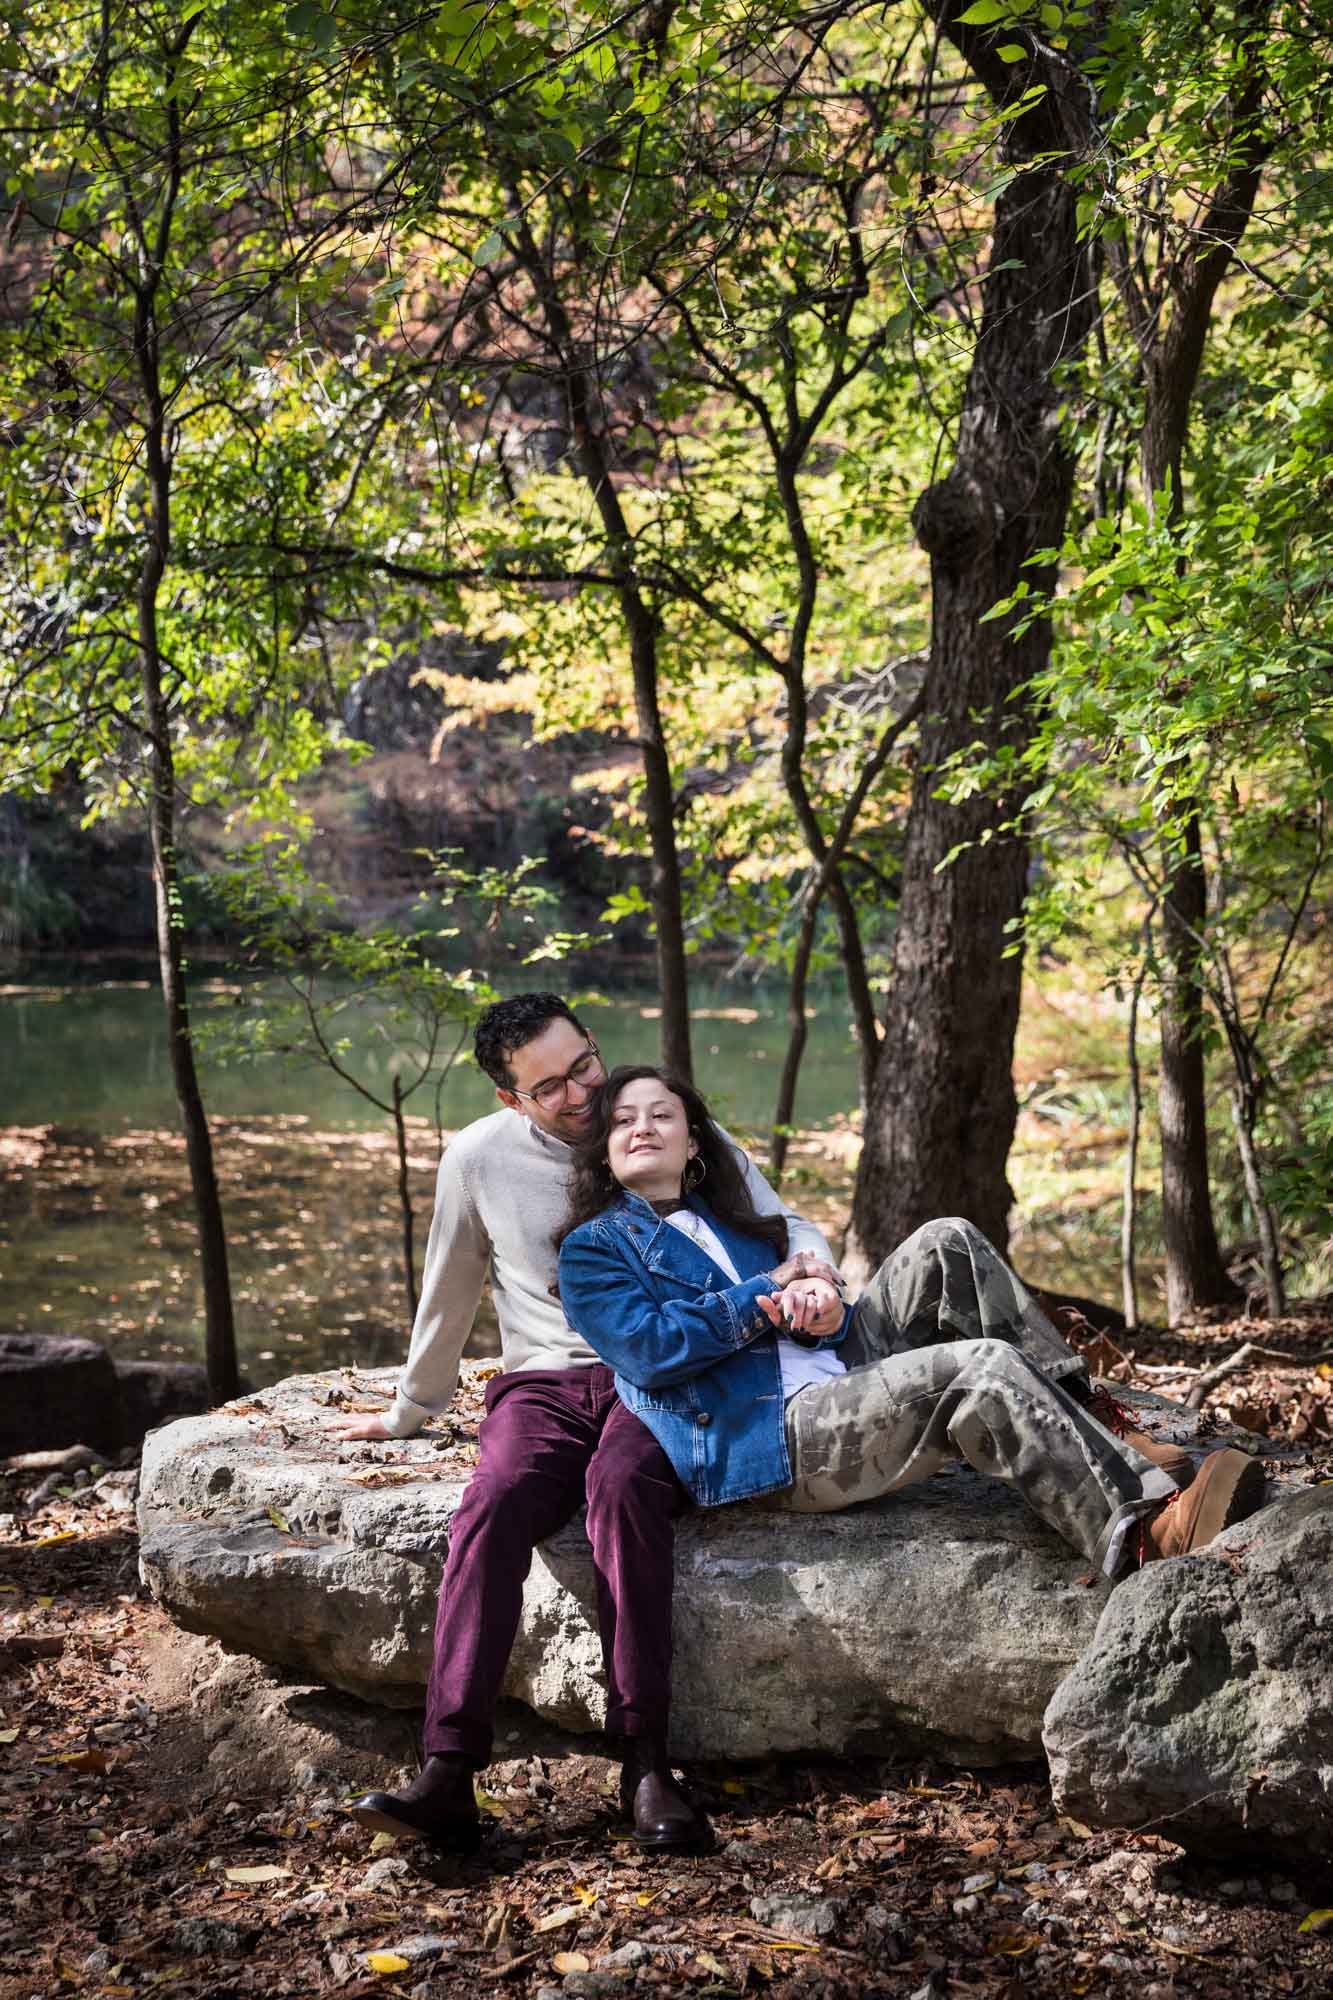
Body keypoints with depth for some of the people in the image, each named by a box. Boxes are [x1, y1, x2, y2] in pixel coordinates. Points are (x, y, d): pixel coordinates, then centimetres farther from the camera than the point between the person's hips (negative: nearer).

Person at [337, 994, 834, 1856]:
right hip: (543, 1385, 2)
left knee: (622, 1488, -36)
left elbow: (782, 1225, 6)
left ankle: (645, 1764, -36)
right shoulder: (479, 1158, 6)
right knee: (493, 1508, -31)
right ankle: (448, 1775, -37)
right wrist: (409, 1412, 27)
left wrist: (810, 1268, -19)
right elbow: (448, 1294, 19)